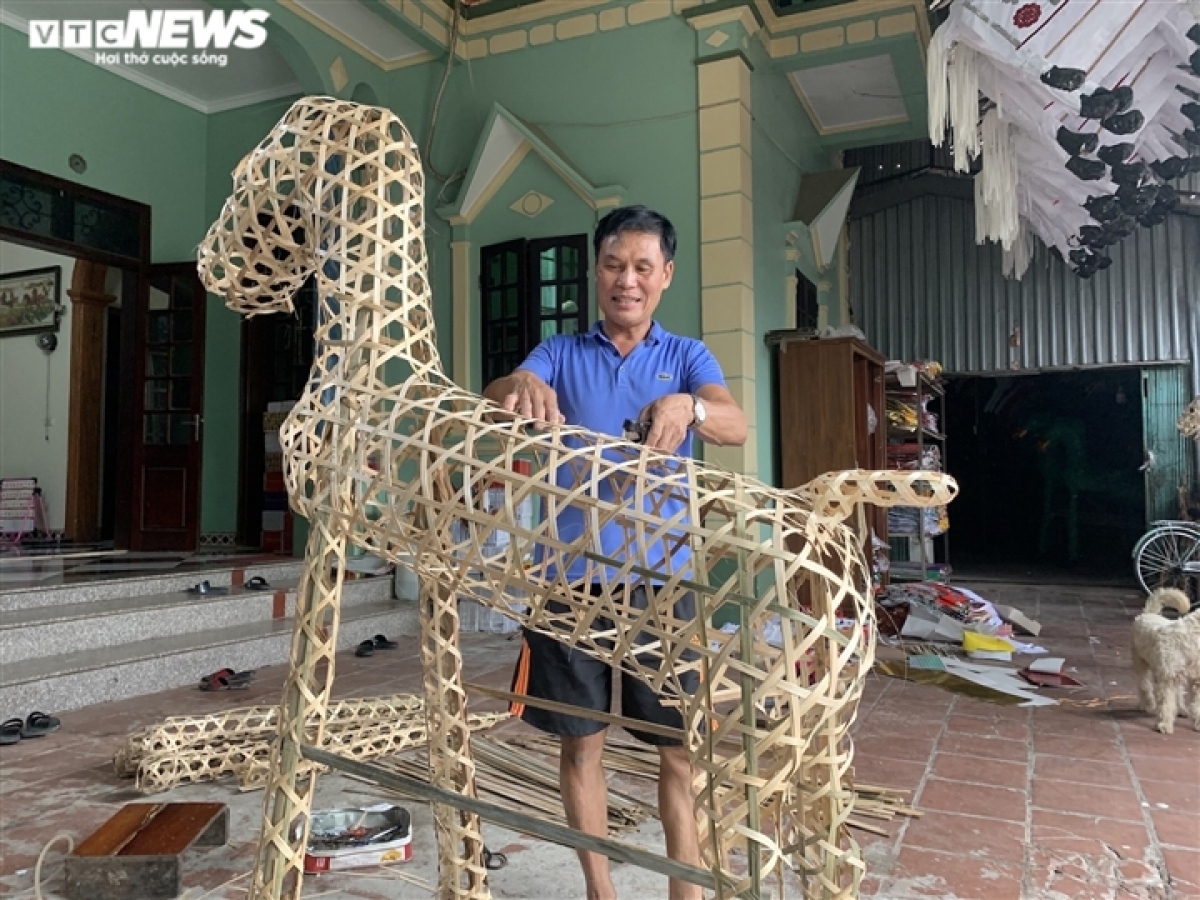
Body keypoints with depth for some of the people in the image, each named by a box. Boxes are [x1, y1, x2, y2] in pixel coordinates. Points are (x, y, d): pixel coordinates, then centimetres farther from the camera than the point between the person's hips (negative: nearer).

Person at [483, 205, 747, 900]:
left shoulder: (687, 357, 7)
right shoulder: (560, 354, 9)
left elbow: (736, 426, -12)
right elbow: (490, 400, -10)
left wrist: (688, 407, -35)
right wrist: (521, 384, -34)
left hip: (661, 573, 0)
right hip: (573, 571, 1)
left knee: (681, 746, 4)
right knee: (581, 739, 10)